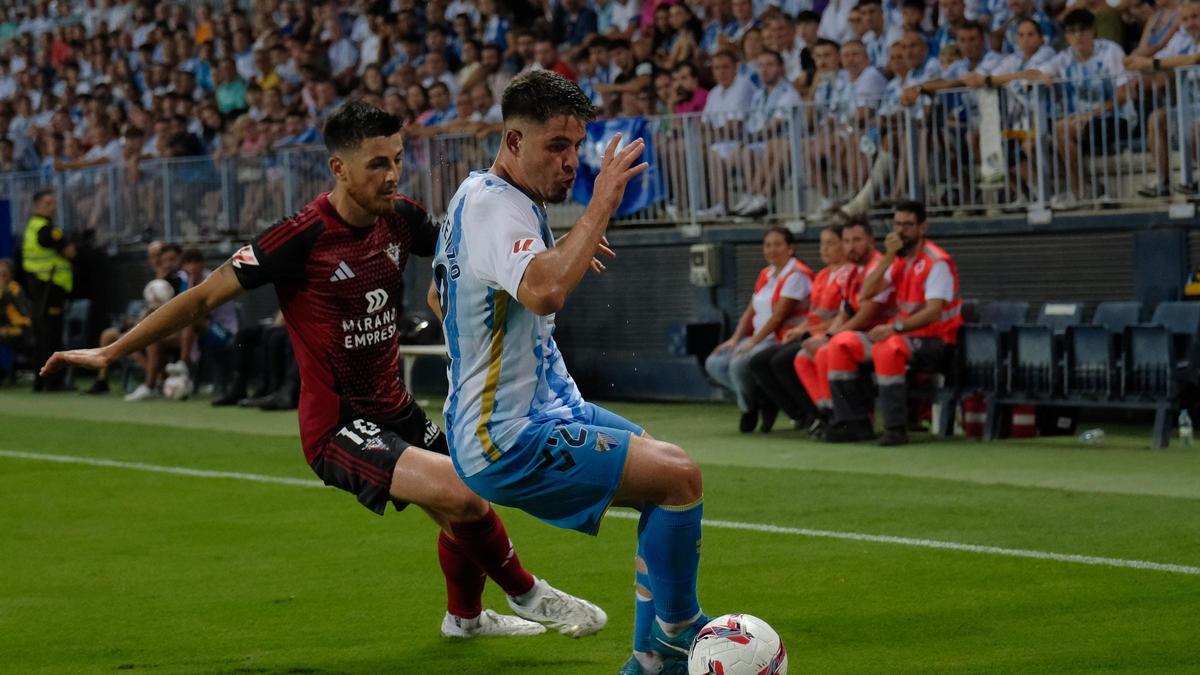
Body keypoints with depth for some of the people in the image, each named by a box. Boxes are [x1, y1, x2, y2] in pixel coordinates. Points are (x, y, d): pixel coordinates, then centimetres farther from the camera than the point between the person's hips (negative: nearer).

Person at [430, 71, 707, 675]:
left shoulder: (478, 196, 12)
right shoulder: (493, 205, -21)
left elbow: (438, 298, 29)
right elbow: (544, 292, -42)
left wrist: (562, 254, 30)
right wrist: (601, 205, -32)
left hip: (545, 408, 11)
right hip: (511, 443, -11)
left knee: (670, 475, 18)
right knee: (679, 476, -18)